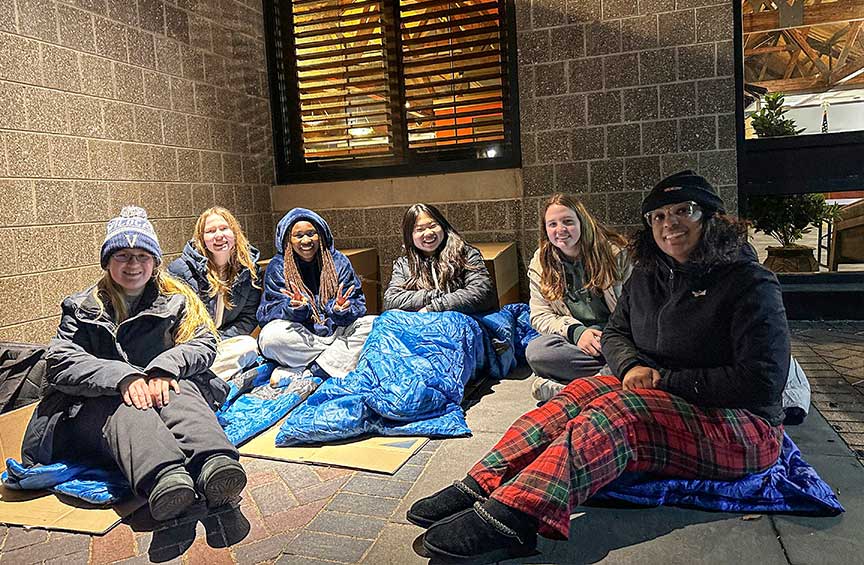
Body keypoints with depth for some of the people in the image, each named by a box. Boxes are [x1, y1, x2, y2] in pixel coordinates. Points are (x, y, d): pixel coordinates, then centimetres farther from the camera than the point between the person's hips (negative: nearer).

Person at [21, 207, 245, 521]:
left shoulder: (176, 299, 14)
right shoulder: (82, 308, 12)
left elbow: (204, 342, 1)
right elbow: (60, 363, -4)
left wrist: (164, 367, -21)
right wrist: (122, 377, -23)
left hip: (161, 388, 1)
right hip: (98, 404, 0)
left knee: (180, 390, -35)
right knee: (125, 409, -36)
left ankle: (214, 464, -63)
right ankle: (163, 478, -66)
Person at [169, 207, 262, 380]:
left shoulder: (249, 269, 2)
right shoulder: (181, 269, -7)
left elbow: (249, 317, 1)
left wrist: (219, 339, -13)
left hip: (223, 340, 3)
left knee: (250, 346, -30)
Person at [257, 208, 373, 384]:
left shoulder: (338, 262, 8)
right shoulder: (277, 267, 4)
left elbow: (358, 305, 2)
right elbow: (267, 313, -5)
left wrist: (341, 310, -22)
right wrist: (295, 308, -26)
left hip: (336, 331, 2)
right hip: (301, 338, -2)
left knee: (372, 324, -24)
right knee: (271, 335, -32)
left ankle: (304, 374, -28)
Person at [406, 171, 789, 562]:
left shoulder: (750, 284, -12)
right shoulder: (647, 274, 9)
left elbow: (762, 383, -19)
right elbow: (615, 334, 15)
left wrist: (665, 380, -17)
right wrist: (632, 367, -9)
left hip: (743, 429, -6)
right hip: (663, 403, 6)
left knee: (618, 412, -33)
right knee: (585, 390, -22)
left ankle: (508, 519, -47)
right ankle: (480, 488, -33)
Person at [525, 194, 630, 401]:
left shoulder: (614, 252, -3)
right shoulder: (540, 263, 3)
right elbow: (540, 316, 1)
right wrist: (575, 331, -17)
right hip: (574, 339, 2)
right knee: (535, 352, -30)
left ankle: (555, 387, -27)